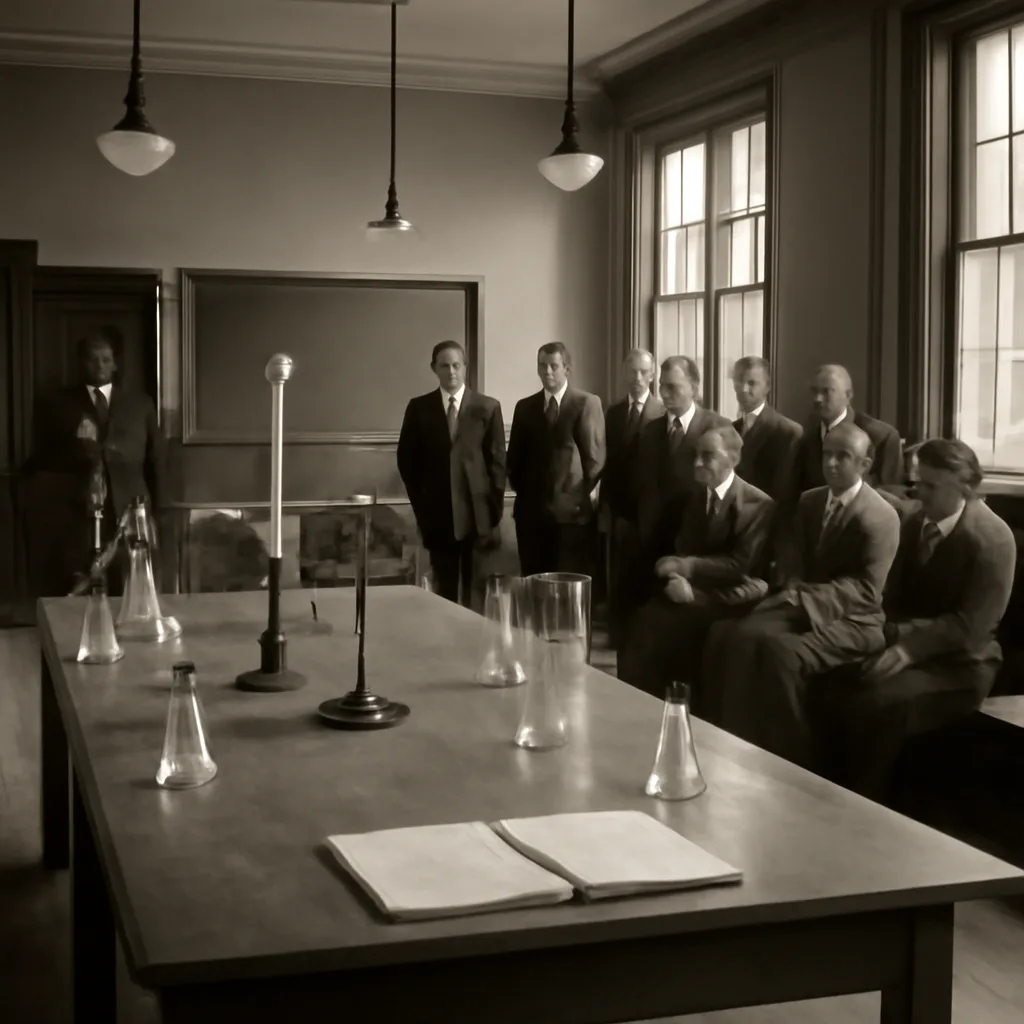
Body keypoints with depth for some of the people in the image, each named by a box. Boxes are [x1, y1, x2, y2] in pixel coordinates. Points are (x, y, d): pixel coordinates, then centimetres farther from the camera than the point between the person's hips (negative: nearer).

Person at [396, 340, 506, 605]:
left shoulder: (488, 407, 3)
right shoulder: (419, 408, 5)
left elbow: (497, 462, 2)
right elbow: (407, 459, 8)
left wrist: (494, 512, -2)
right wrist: (421, 507, 2)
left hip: (478, 514, -1)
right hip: (438, 515, 1)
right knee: (444, 592, 4)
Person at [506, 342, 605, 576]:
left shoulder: (587, 403, 0)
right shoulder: (525, 407, 13)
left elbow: (595, 455, -3)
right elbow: (514, 456, 16)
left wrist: (586, 496, -5)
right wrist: (522, 491, 6)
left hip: (573, 510, -4)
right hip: (531, 509, 4)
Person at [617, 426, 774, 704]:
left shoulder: (758, 504, -7)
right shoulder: (697, 499, 15)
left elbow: (741, 564, -14)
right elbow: (682, 551, 11)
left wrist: (685, 567, -19)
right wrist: (676, 578, -12)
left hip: (733, 596, -6)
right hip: (694, 588, 6)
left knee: (667, 624, -28)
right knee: (645, 618, -22)